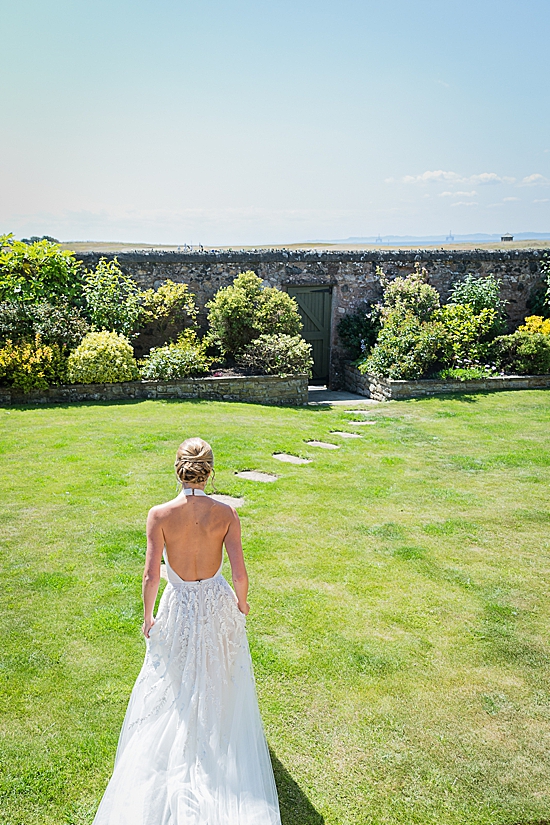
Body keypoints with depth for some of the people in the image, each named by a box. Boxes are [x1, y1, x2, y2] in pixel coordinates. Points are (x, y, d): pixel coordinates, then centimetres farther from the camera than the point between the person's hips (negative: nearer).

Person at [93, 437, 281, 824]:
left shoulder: (160, 515, -20)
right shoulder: (226, 514, -18)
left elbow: (151, 577, -17)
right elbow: (240, 573, -15)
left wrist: (148, 617, 1)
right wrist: (241, 603, 6)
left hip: (178, 607, 0)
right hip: (218, 604, 1)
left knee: (173, 689, 23)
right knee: (221, 679, 27)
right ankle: (222, 732, 50)